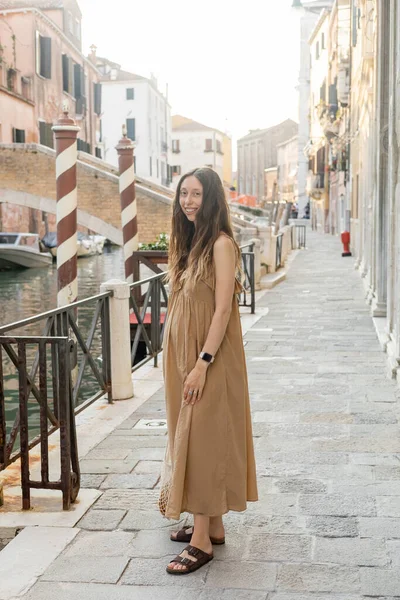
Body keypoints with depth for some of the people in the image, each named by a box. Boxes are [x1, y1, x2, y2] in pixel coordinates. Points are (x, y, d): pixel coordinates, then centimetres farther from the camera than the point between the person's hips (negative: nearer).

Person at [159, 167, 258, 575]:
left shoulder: (221, 244, -14)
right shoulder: (190, 242, 12)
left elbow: (223, 310, -18)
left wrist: (202, 363, -21)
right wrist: (178, 361, 11)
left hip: (210, 359, -9)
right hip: (183, 354, 9)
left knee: (202, 439, -4)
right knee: (191, 437, 14)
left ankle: (202, 540, 6)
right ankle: (213, 525, 26)